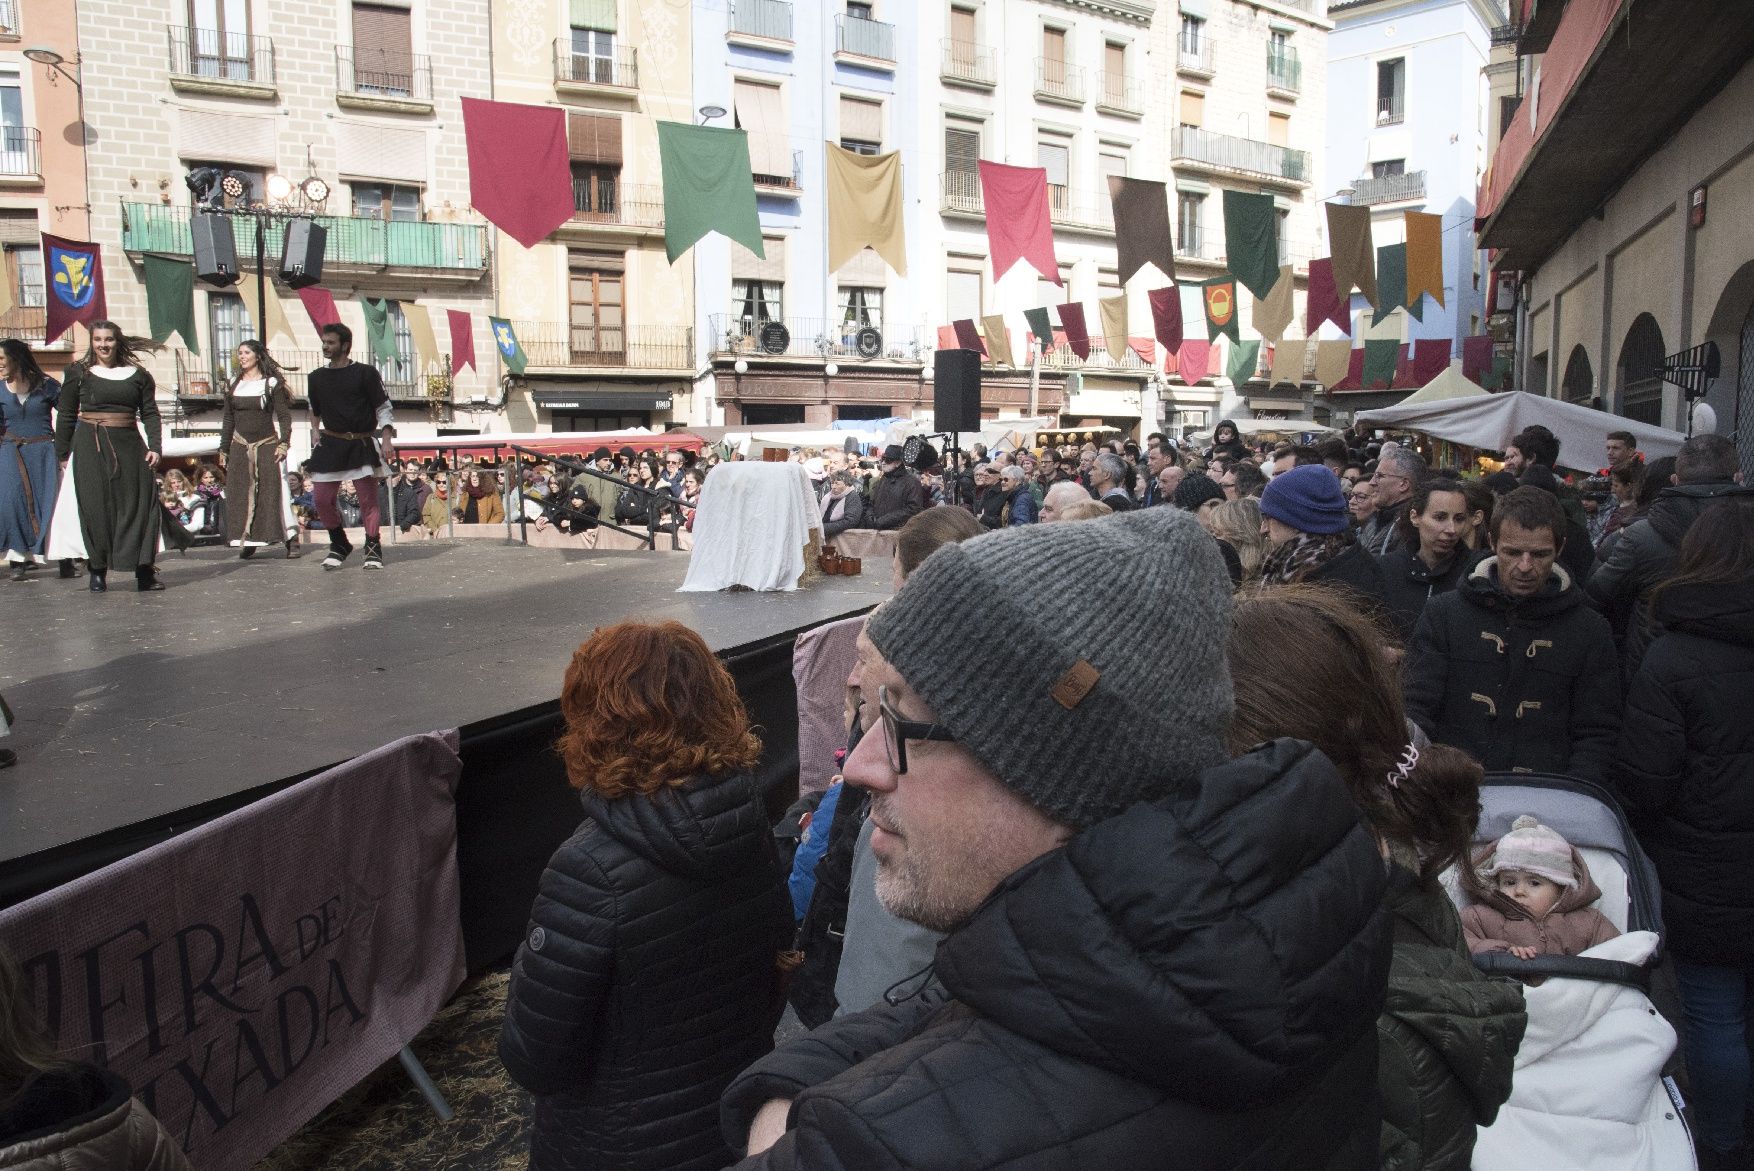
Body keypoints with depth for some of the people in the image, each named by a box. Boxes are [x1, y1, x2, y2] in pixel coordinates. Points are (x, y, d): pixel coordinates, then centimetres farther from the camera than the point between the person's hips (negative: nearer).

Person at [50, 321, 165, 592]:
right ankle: (97, 570, 6)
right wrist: (62, 454, 4)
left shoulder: (138, 375, 9)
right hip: (90, 447, -1)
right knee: (95, 507, 0)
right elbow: (66, 415, 7)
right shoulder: (79, 372, 6)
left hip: (129, 445, 1)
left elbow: (150, 413, 8)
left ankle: (144, 570, 1)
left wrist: (154, 446, -5)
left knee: (137, 505, -1)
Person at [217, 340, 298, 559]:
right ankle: (247, 541, 7)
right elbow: (228, 419, 16)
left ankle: (291, 540, -6)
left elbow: (284, 416, -3)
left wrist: (284, 443, -14)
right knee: (240, 494, 0)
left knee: (273, 492, -8)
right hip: (240, 447, 4)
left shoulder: (272, 383, 0)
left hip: (267, 445, -4)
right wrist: (224, 449, 13)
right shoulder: (233, 385, 12)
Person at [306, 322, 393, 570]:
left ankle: (373, 549, 5)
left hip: (362, 445, -4)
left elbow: (384, 408, -3)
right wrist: (316, 435, 15)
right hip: (330, 445, 4)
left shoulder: (365, 373, -3)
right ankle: (339, 545, 18)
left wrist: (386, 439, -11)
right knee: (323, 499, 1)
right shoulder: (316, 377, 9)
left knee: (368, 499, -5)